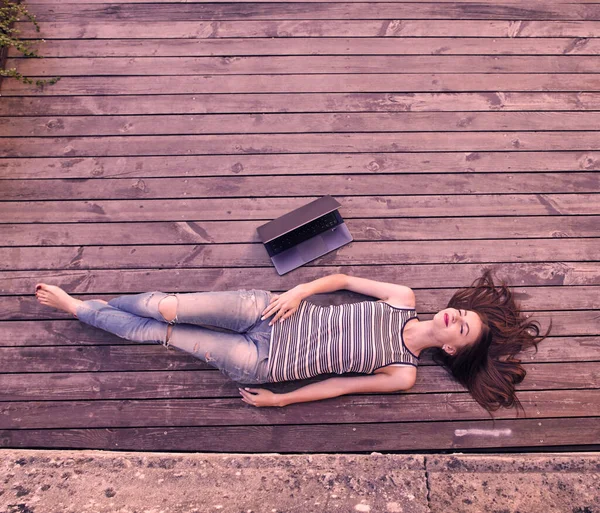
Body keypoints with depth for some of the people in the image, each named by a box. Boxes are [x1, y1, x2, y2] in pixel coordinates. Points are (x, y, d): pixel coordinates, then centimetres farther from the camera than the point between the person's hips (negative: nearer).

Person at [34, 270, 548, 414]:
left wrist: (278, 401, -4)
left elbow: (339, 384, -4)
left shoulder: (404, 374, -4)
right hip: (272, 313, 2)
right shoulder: (405, 300, 3)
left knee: (155, 333, 1)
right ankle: (80, 303, 20)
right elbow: (339, 278, 5)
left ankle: (79, 308, 24)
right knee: (167, 308, -7)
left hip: (264, 364, -2)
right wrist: (298, 292, -10)